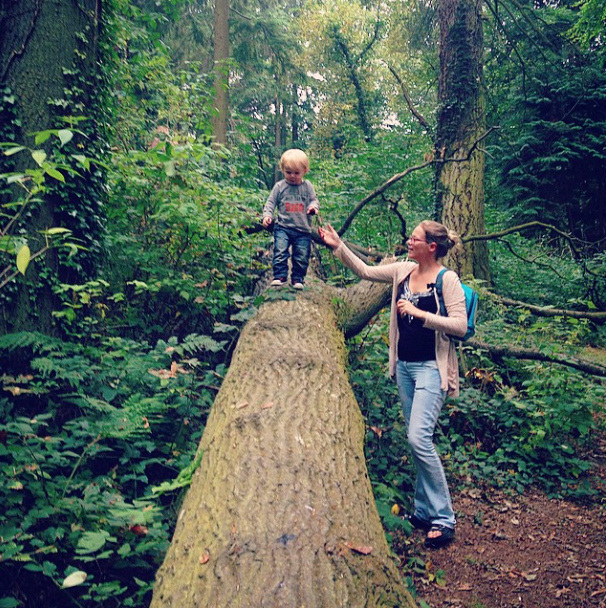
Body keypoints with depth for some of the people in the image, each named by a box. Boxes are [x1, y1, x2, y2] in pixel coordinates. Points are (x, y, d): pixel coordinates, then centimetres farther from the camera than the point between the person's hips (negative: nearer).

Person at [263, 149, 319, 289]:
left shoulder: (307, 186, 6)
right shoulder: (279, 186, 4)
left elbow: (314, 200, 11)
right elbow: (271, 202, 7)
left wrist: (314, 206, -13)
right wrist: (267, 215, -8)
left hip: (303, 230, 1)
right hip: (283, 227, -1)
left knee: (302, 256, 1)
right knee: (280, 252, -14)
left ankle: (298, 278, 14)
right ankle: (280, 276, -6)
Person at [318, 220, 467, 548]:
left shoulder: (447, 279, -11)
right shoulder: (403, 271, 7)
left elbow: (460, 325, -17)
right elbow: (365, 271, 14)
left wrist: (419, 313, -21)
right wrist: (338, 246, 7)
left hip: (431, 367, -7)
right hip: (404, 365, 7)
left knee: (419, 438, -16)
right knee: (418, 440, 12)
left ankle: (443, 518, -3)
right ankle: (425, 511, 24)